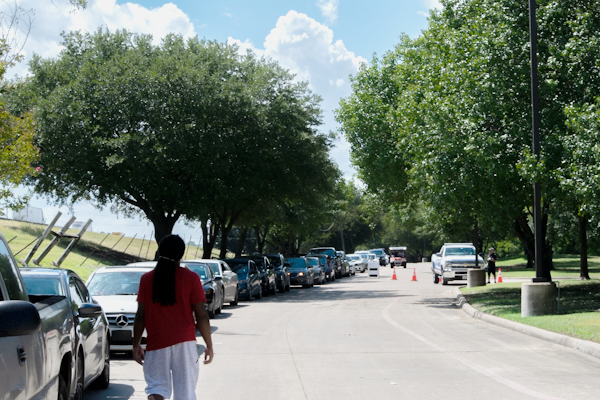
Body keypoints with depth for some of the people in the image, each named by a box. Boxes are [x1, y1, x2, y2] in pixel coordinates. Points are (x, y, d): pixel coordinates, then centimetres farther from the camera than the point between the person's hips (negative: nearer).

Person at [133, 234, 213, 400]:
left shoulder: (146, 279, 2)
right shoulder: (191, 278, -2)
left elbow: (140, 316, 2)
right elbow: (201, 315, -4)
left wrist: (136, 345, 12)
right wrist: (209, 345, 4)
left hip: (156, 343, 1)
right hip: (184, 343, -1)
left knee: (156, 386, 8)